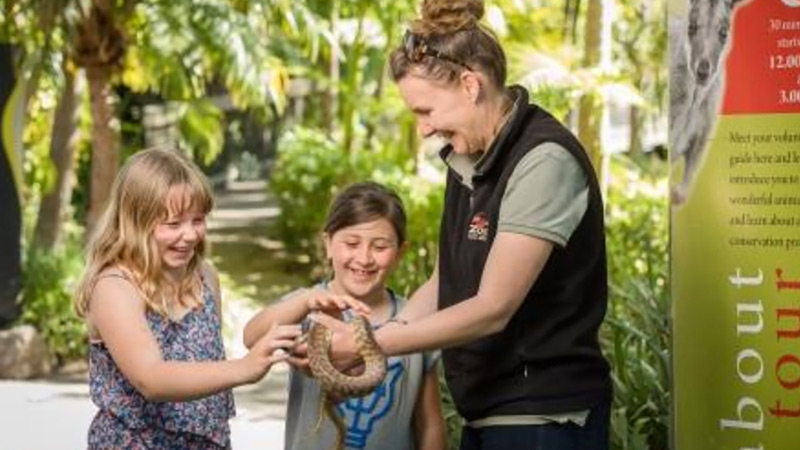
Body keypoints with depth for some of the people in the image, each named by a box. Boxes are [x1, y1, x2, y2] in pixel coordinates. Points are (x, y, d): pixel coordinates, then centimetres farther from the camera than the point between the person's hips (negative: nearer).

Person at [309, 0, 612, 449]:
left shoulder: (543, 160, -18)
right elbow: (447, 284, 10)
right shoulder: (469, 160, 8)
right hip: (488, 412, 8)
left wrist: (369, 344, -16)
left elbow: (492, 308, -21)